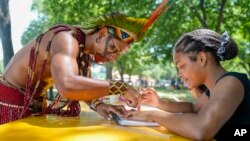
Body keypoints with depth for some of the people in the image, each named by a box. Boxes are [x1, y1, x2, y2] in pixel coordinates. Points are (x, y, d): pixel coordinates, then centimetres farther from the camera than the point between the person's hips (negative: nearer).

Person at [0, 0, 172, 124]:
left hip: (36, 102, 8)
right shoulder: (66, 39, -29)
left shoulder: (86, 51, -1)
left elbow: (84, 85, 0)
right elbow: (68, 86, -47)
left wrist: (99, 105, -20)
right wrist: (121, 87, -39)